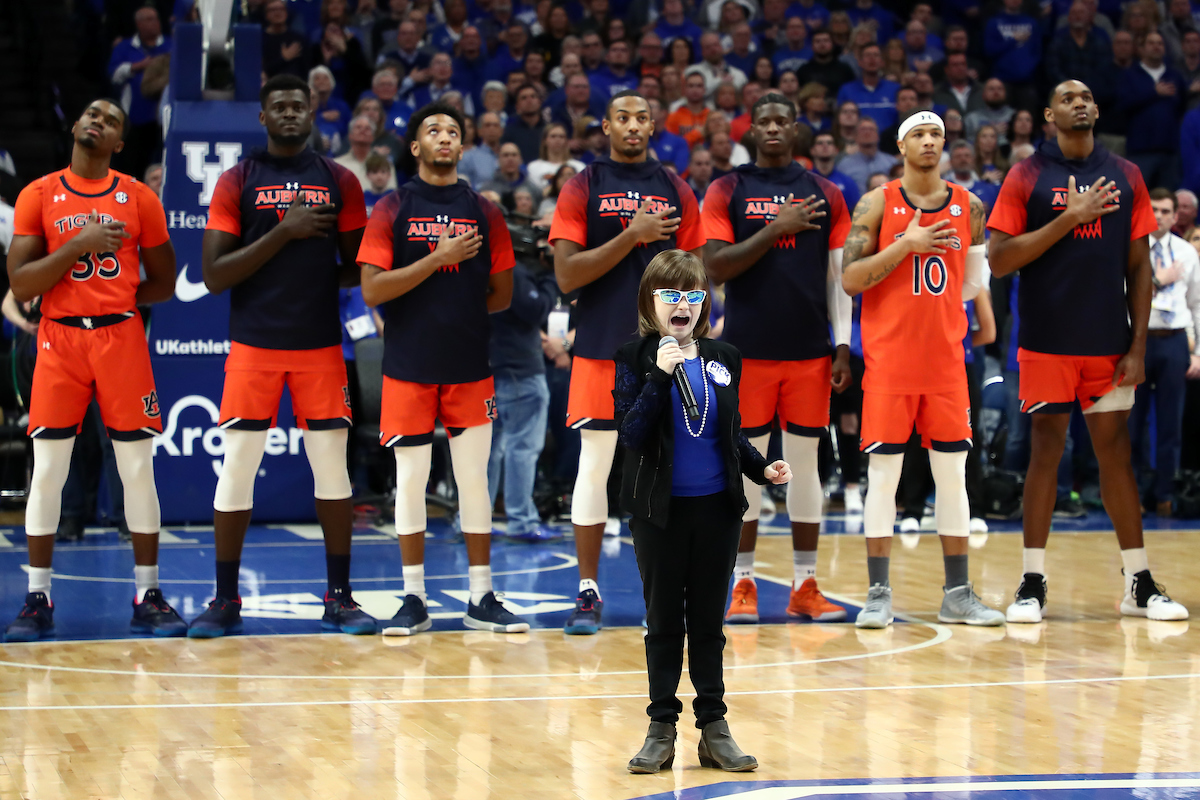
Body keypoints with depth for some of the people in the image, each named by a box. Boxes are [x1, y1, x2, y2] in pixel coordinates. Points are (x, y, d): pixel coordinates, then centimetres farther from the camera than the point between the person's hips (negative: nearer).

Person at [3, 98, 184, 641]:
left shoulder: (138, 198, 6)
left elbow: (164, 282, 11)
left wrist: (116, 301, -2)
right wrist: (78, 246, -13)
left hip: (122, 336, 1)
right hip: (59, 338, -1)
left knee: (137, 468, 1)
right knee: (47, 470, -2)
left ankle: (148, 596, 8)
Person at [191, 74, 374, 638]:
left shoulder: (339, 181, 7)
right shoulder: (237, 182, 2)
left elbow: (358, 264, 12)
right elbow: (213, 276, -6)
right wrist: (282, 233, -12)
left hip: (321, 344, 2)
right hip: (253, 344, -2)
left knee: (333, 467, 2)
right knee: (236, 470, -1)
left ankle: (339, 597, 11)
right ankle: (225, 601, 8)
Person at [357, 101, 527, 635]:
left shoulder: (483, 213, 7)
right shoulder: (392, 210, 1)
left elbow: (502, 294, 11)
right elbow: (372, 291, -9)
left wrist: (458, 312, 2)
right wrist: (438, 259, -15)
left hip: (470, 368, 2)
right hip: (408, 368, -2)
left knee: (474, 480, 4)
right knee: (410, 480, 1)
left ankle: (482, 599, 11)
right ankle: (414, 600, 9)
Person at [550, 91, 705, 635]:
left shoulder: (675, 191, 9)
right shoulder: (583, 187, 1)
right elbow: (566, 275, -8)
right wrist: (630, 237, -15)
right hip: (601, 348, -2)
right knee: (595, 465, 0)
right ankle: (588, 593, 7)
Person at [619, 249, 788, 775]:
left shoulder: (724, 358, 5)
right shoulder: (635, 360, -5)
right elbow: (631, 435, -17)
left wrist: (762, 469, -2)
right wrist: (661, 375, -24)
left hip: (716, 509, 2)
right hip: (660, 511, -2)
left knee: (708, 622, 9)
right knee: (663, 622, 6)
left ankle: (714, 728, 15)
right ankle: (661, 729, 14)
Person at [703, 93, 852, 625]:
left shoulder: (825, 195, 9)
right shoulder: (726, 192, 2)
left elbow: (838, 277, 9)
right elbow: (714, 269, -8)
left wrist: (842, 347, 1)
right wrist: (775, 229, -15)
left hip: (809, 351, 2)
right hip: (748, 350, -2)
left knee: (805, 464, 5)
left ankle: (805, 586, 11)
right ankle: (743, 585, 8)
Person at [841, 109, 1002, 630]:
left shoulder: (968, 206, 8)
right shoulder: (877, 204, -1)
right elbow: (850, 279, -9)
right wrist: (905, 245, -16)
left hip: (946, 360, 3)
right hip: (889, 362, -3)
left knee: (953, 474, 5)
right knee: (883, 475, -3)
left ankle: (958, 595, 12)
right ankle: (878, 595, 3)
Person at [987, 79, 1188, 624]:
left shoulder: (1125, 177, 8)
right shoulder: (1027, 177, 1)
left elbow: (1139, 266, 7)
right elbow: (999, 261, -7)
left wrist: (1139, 345, 0)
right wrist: (1069, 219, -14)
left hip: (1108, 343, 2)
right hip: (1047, 342, -2)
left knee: (1115, 451, 6)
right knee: (1045, 450, 1)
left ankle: (1139, 584, 12)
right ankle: (1033, 583, 8)